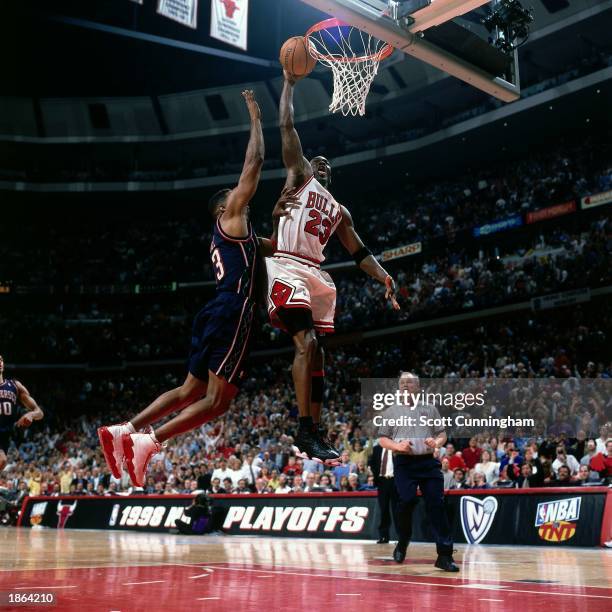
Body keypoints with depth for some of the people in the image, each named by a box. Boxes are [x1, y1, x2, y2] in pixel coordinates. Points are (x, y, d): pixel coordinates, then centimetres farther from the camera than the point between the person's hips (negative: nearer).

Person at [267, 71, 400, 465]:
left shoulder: (339, 211, 28)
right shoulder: (300, 175, 15)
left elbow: (360, 252, 22)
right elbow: (287, 126, 8)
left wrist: (384, 277, 6)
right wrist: (290, 83, 11)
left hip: (316, 275, 7)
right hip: (287, 268, -7)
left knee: (316, 352, 5)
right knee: (307, 344, -21)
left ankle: (316, 433, 10)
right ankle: (305, 431, -21)